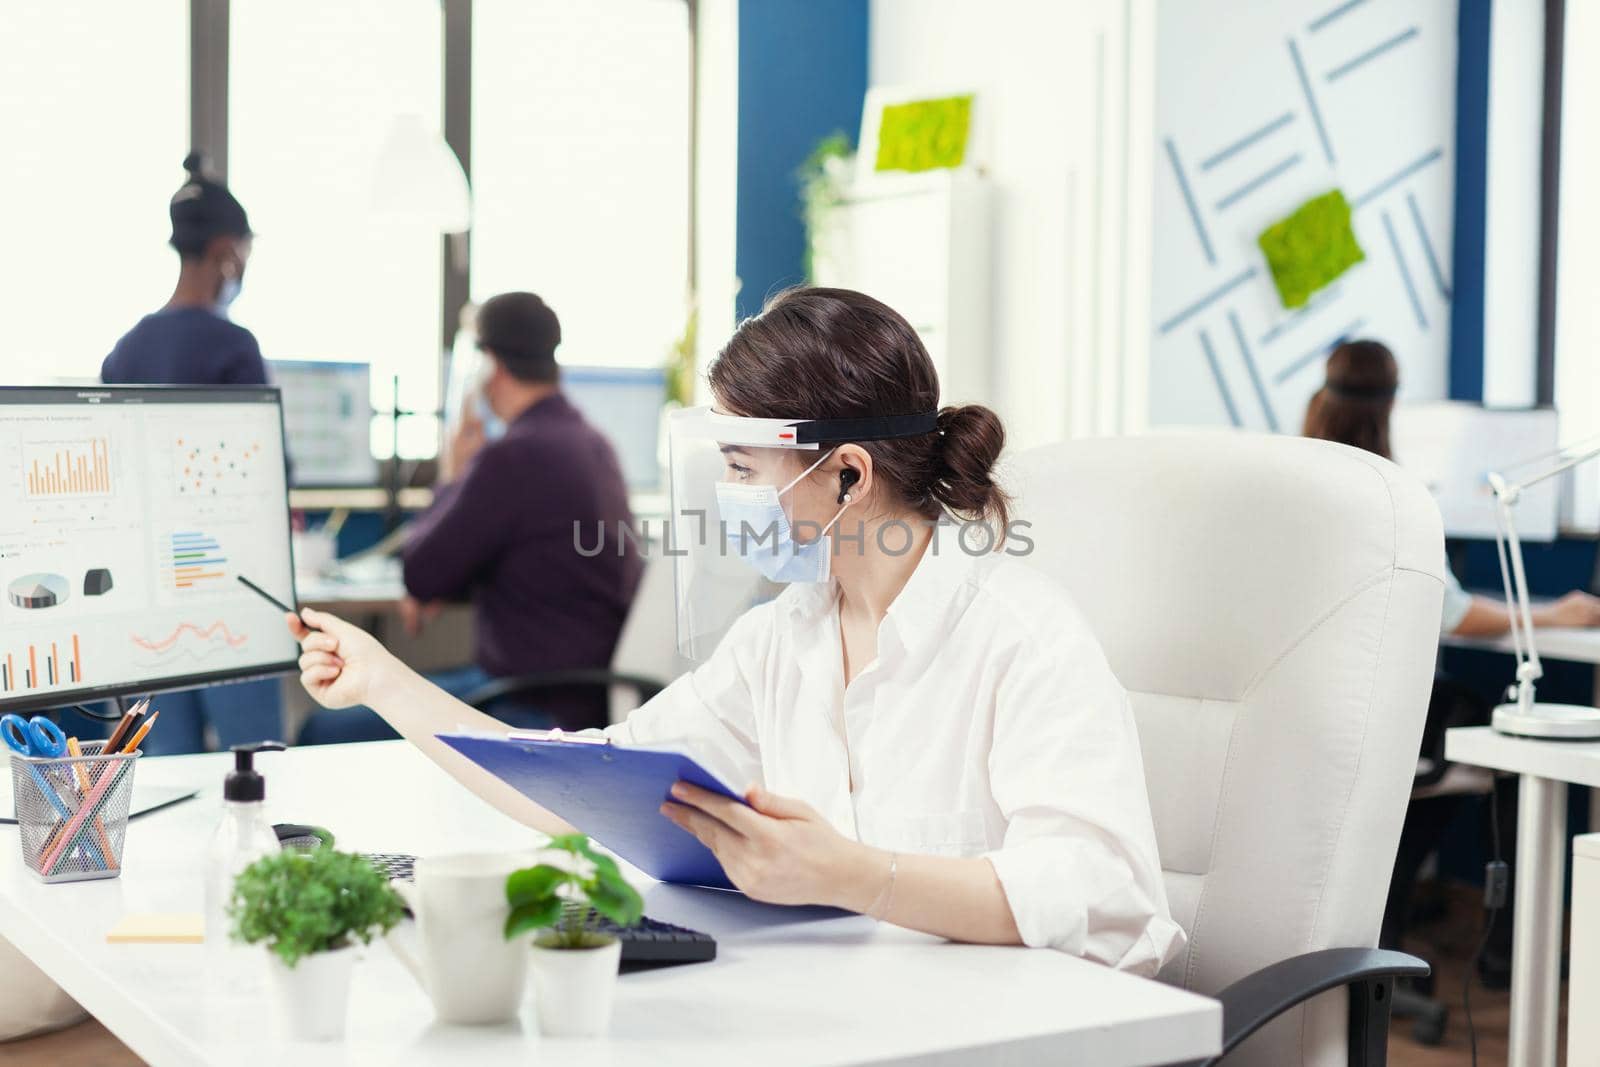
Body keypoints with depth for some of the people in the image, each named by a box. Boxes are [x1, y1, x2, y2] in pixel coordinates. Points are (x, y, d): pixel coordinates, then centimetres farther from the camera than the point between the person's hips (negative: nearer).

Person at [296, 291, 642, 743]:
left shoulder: (513, 456, -21)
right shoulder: (592, 443, 10)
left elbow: (421, 572, -10)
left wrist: (451, 478, 4)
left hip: (538, 709, -10)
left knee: (324, 733, -8)